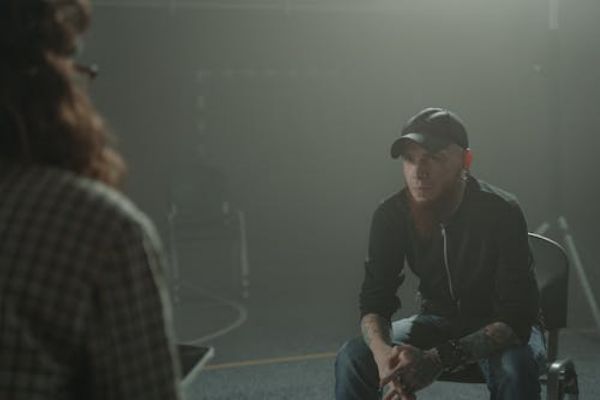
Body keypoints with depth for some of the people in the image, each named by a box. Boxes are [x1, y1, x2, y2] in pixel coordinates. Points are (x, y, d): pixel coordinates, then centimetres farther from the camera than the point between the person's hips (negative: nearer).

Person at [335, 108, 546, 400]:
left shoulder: (500, 212, -26)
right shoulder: (390, 214, -15)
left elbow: (516, 319, -29)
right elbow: (374, 302, -12)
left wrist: (436, 360, -43)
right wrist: (383, 353, -37)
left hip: (502, 330, -3)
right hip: (438, 321, 4)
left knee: (515, 367, -38)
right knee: (352, 358, -20)